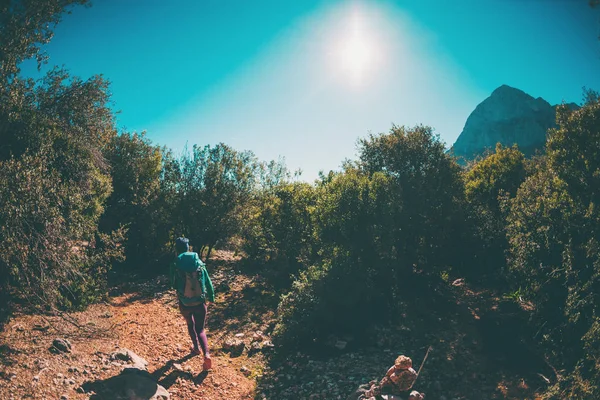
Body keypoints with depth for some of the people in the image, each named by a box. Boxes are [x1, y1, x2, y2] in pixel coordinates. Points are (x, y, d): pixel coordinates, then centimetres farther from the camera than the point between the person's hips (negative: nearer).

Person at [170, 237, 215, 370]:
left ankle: (196, 348, 39)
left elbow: (174, 285, 0)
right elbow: (208, 282, 0)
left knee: (190, 325, 28)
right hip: (200, 302, 1)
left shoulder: (175, 265, -11)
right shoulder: (199, 263, -6)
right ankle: (207, 354, -8)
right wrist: (211, 297, 12)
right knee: (200, 329, 11)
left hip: (185, 303, -1)